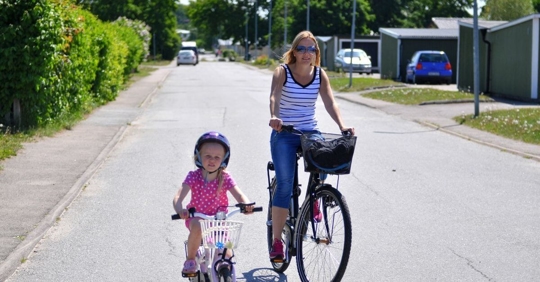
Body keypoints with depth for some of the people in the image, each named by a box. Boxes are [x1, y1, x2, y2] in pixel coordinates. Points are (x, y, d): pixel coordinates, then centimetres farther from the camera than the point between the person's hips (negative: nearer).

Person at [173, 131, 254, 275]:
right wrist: (180, 210, -47)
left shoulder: (225, 178, -10)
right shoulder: (193, 177, -13)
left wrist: (247, 204, -45)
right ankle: (190, 260, -14)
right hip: (197, 217, -1)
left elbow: (239, 195, -21)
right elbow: (178, 197, -23)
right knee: (197, 226, -36)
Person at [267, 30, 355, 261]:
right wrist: (274, 116, -47)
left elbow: (330, 103, -10)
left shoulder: (320, 75, 1)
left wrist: (342, 126, -27)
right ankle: (277, 241, -4)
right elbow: (274, 96, -25)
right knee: (284, 185, -14)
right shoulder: (282, 71, -8)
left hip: (310, 132, 3)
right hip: (284, 134, -2)